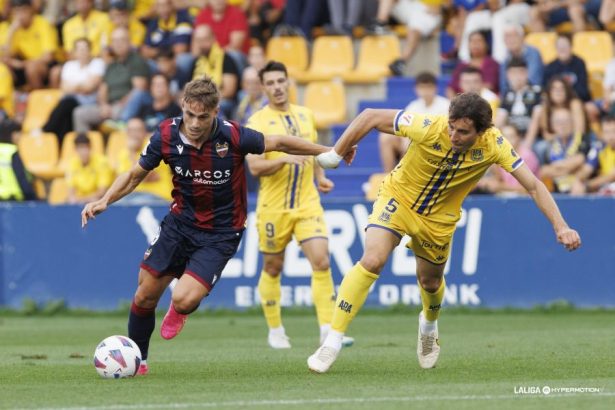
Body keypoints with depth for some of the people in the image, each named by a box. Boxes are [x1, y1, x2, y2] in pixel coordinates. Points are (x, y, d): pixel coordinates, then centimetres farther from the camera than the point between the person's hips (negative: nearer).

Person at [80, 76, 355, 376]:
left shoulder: (233, 137, -23)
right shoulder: (166, 135, -14)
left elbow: (278, 143, -5)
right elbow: (135, 175, 1)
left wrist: (328, 152, 4)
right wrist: (104, 201, -14)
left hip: (220, 235, -3)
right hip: (180, 221, 3)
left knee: (184, 300, -20)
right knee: (145, 296, 2)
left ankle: (178, 313, 20)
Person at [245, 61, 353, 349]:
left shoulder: (305, 115, 10)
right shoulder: (257, 122, -6)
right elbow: (255, 166, -17)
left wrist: (320, 177, 8)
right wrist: (285, 158, -31)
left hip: (308, 204, 3)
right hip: (273, 207, -3)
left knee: (321, 261, -13)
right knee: (272, 268, 9)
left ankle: (328, 331, -14)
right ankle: (275, 331, 26)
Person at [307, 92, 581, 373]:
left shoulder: (493, 145, -25)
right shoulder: (430, 128, -31)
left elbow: (533, 185, -22)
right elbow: (371, 117, -21)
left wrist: (561, 227, -30)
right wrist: (335, 154, -17)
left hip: (439, 218, 2)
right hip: (398, 197, -2)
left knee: (430, 281, 17)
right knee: (371, 261, -23)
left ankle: (428, 325, 56)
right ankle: (332, 343, -20)